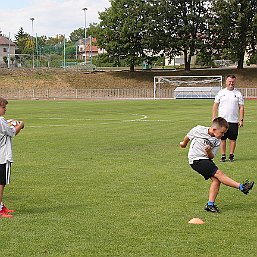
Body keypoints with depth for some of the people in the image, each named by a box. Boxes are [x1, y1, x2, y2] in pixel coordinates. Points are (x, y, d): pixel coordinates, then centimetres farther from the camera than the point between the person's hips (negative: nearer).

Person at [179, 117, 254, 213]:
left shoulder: (217, 141, 0)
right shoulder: (198, 130, -14)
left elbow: (211, 157, 0)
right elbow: (188, 136, 6)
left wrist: (208, 152, -22)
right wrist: (184, 143, 25)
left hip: (206, 159, 6)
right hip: (196, 160, -6)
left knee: (216, 179, -12)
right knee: (218, 173, -18)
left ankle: (210, 204, -9)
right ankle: (241, 187, -22)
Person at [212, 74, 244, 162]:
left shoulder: (238, 94, 6)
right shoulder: (221, 92, 7)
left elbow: (241, 107, 6)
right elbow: (215, 105, 9)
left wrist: (241, 120, -1)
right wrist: (214, 118, 1)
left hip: (234, 121, 0)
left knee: (233, 138, 2)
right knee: (222, 138, 1)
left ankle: (231, 155, 12)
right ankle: (223, 155, 9)